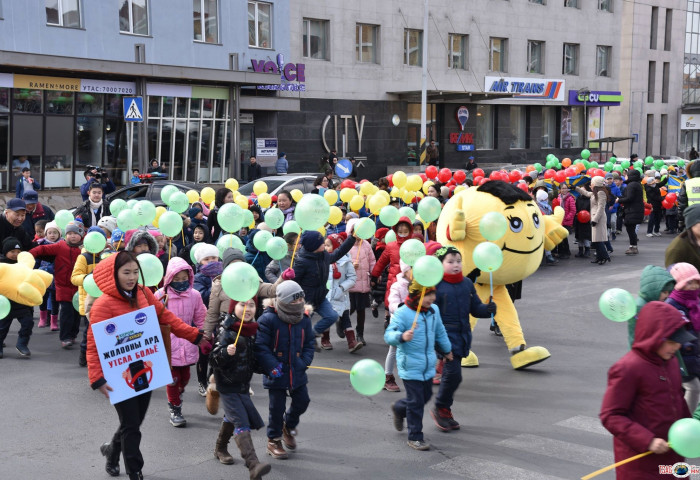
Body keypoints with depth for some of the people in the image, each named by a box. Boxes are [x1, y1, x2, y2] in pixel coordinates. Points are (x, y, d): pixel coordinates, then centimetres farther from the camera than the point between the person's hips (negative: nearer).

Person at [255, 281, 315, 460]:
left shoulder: (304, 320, 1)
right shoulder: (268, 320, -15)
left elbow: (309, 344, 10)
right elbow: (260, 347, -15)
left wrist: (303, 362, -7)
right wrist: (272, 367, -21)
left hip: (297, 372, 5)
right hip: (277, 374, -5)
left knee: (302, 401, 12)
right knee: (277, 407, 3)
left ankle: (289, 427, 42)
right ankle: (274, 440, 23)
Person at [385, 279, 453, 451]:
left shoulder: (434, 310, 3)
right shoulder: (402, 313, -18)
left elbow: (440, 332, 19)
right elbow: (389, 334, -24)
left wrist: (447, 350, 31)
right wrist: (402, 336, -46)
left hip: (428, 365, 7)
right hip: (410, 366, -7)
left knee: (426, 395, 18)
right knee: (416, 401, -3)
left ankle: (399, 408, 45)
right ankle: (415, 437, 11)